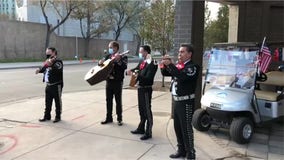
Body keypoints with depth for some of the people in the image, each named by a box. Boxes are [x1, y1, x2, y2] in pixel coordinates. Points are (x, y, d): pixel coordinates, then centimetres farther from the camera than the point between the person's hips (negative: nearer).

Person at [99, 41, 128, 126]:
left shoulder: (123, 57, -5)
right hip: (109, 81, 5)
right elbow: (103, 65, 15)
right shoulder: (108, 56, 10)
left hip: (117, 81, -5)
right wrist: (100, 62, -7)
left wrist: (118, 60, -33)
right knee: (108, 100, 10)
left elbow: (124, 67, -20)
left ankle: (119, 119, 12)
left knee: (118, 100, 3)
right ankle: (109, 118, 21)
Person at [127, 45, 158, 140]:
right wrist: (131, 71, -10)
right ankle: (141, 128, 33)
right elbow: (136, 69, 12)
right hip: (140, 88, 9)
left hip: (146, 89, -9)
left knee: (147, 110, -1)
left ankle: (148, 133, 9)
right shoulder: (142, 62, 9)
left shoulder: (152, 64, -17)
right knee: (141, 109, 18)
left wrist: (137, 76, -34)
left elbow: (148, 78, -24)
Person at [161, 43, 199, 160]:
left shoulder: (193, 67, -11)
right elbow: (165, 72, 12)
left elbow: (182, 76, -28)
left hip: (186, 102, -7)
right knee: (177, 127, 15)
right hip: (176, 100, 8)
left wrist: (170, 64, -25)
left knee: (186, 128, -2)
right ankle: (181, 150, 30)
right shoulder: (177, 65, 11)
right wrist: (165, 64, -6)